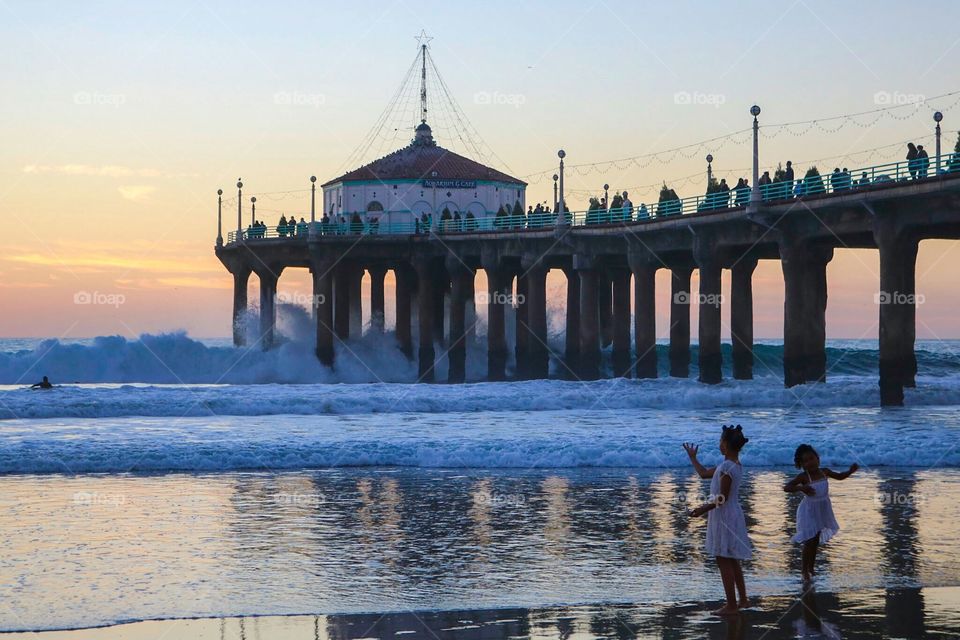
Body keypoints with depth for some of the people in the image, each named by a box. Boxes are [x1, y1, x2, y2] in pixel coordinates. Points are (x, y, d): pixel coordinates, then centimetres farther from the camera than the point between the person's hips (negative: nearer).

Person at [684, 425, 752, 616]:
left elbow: (723, 497, -22)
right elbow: (704, 473, 22)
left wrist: (704, 509, -20)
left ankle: (731, 605, -2)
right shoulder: (733, 464, 10)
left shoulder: (728, 466, -20)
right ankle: (742, 599, 23)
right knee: (732, 561, 17)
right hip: (730, 515, 10)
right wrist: (692, 458, 30)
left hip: (724, 516, -10)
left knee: (724, 561, -4)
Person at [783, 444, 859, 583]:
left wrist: (850, 471, -5)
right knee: (810, 541, -7)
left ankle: (810, 568, 31)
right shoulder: (803, 477, -20)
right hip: (809, 511, -6)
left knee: (816, 541, 16)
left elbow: (839, 477, 13)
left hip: (822, 510, 6)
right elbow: (786, 487, -27)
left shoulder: (824, 472, -5)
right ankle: (805, 570, 7)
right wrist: (801, 488, -41)